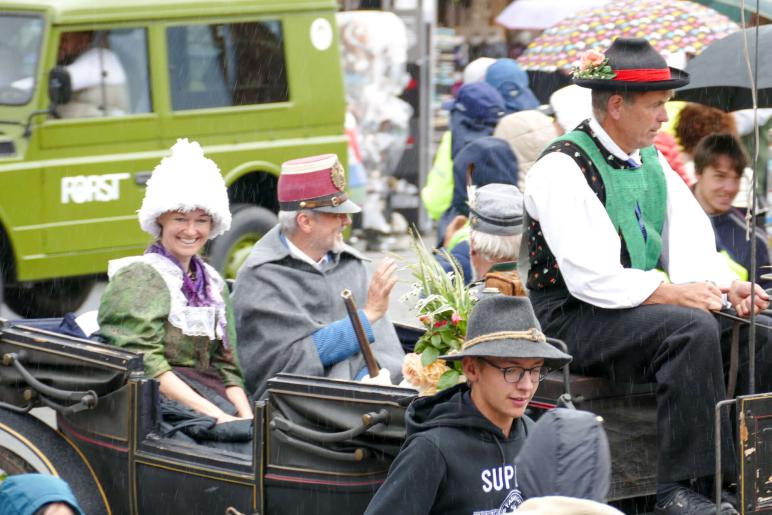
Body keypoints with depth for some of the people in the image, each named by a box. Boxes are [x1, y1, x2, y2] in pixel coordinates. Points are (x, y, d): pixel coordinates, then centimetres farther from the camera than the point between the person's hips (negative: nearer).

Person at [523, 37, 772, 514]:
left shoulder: (652, 162, 12)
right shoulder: (563, 169, -14)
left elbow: (691, 244, 8)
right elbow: (591, 277, -22)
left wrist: (729, 287, -13)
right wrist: (672, 293, -24)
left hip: (636, 308, 8)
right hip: (570, 317, -8)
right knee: (691, 329, -31)